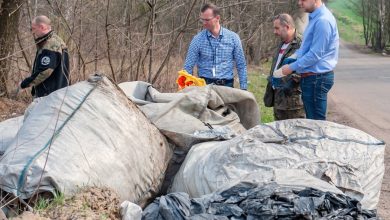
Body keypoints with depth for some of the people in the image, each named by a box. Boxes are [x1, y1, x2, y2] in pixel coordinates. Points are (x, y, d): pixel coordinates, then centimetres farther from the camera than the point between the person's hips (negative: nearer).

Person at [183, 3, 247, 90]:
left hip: (226, 85, 1)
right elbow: (188, 67, 1)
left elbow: (241, 66, 6)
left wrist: (243, 89, 1)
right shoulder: (198, 39, 0)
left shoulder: (233, 38, 2)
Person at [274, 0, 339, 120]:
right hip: (312, 77, 10)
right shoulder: (315, 18, 12)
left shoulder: (323, 20, -20)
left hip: (316, 78, -10)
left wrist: (292, 67, -13)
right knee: (312, 121, 15)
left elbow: (315, 54, -21)